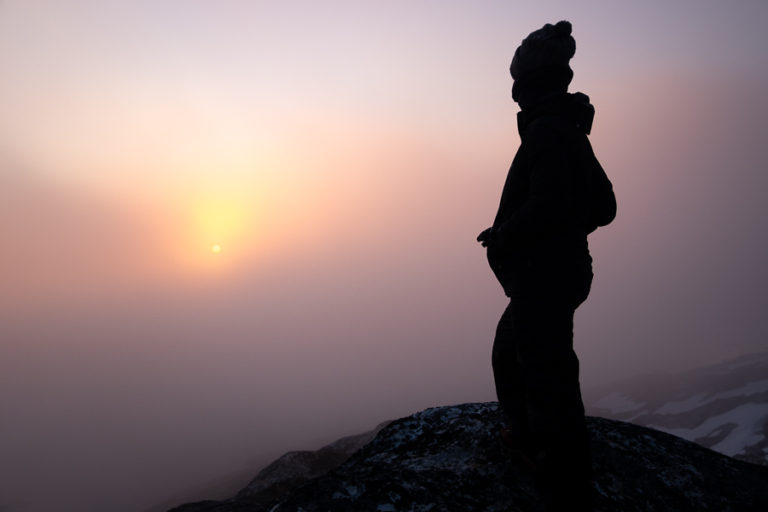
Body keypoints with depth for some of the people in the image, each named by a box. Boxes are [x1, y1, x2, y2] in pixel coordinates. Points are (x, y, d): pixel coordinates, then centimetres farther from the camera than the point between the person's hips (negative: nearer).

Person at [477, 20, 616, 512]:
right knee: (509, 351, 28)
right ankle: (528, 436, 44)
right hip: (562, 272, 10)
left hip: (542, 277, -10)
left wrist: (503, 235, -14)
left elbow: (549, 203, -30)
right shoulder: (573, 133, 11)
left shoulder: (548, 131, -18)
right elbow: (603, 206, 14)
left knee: (549, 382, -4)